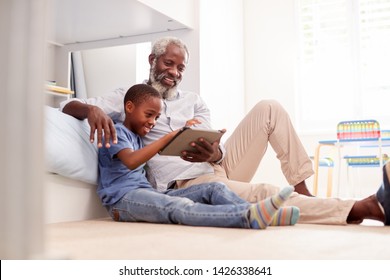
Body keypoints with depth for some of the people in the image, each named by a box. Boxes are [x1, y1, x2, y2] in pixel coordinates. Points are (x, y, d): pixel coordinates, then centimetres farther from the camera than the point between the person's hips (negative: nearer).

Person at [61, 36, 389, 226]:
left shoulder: (194, 102, 17)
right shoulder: (128, 96, 9)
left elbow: (216, 149, 5)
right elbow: (68, 105, 0)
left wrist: (214, 153, -22)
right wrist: (92, 110, -25)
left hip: (219, 167, 6)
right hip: (188, 184, -5)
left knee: (269, 108, -7)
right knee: (263, 194, -32)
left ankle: (303, 192, -12)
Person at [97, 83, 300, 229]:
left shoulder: (137, 137, 25)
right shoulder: (117, 131, -3)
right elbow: (131, 161, -25)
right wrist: (169, 136, -25)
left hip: (147, 194, 9)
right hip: (122, 199, -9)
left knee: (213, 189, -8)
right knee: (180, 207, -37)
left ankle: (260, 214, -32)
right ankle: (250, 217, -57)